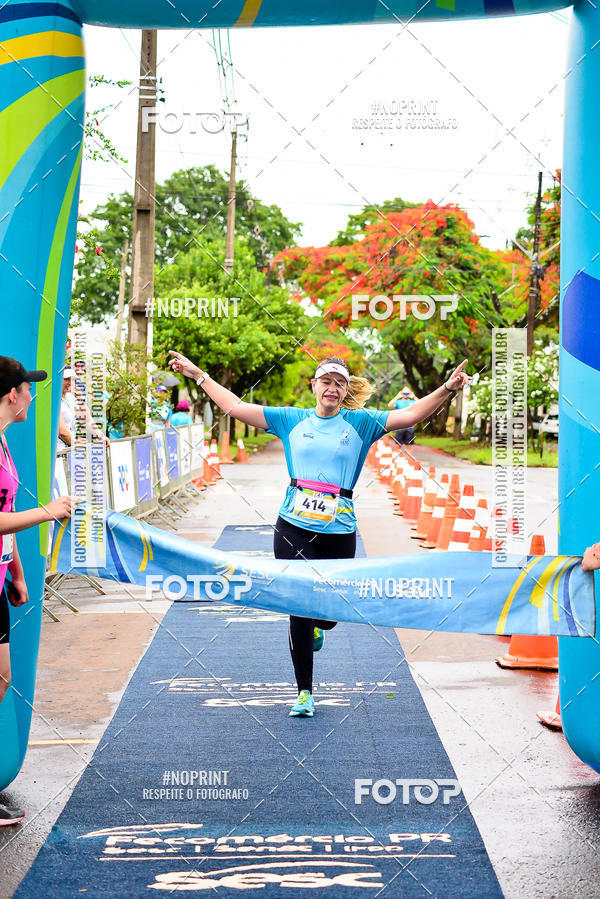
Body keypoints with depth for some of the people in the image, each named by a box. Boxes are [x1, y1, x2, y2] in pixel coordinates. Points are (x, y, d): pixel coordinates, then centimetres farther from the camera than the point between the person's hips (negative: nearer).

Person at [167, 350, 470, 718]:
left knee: (330, 613, 5)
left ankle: (316, 627, 45)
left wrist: (448, 389, -14)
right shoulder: (292, 419, 8)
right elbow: (235, 407, 10)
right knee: (299, 610, 0)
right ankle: (305, 693, 15)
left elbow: (411, 415, -2)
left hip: (339, 531, 0)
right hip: (293, 527, 0)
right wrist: (199, 375, 9)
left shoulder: (360, 423, 7)